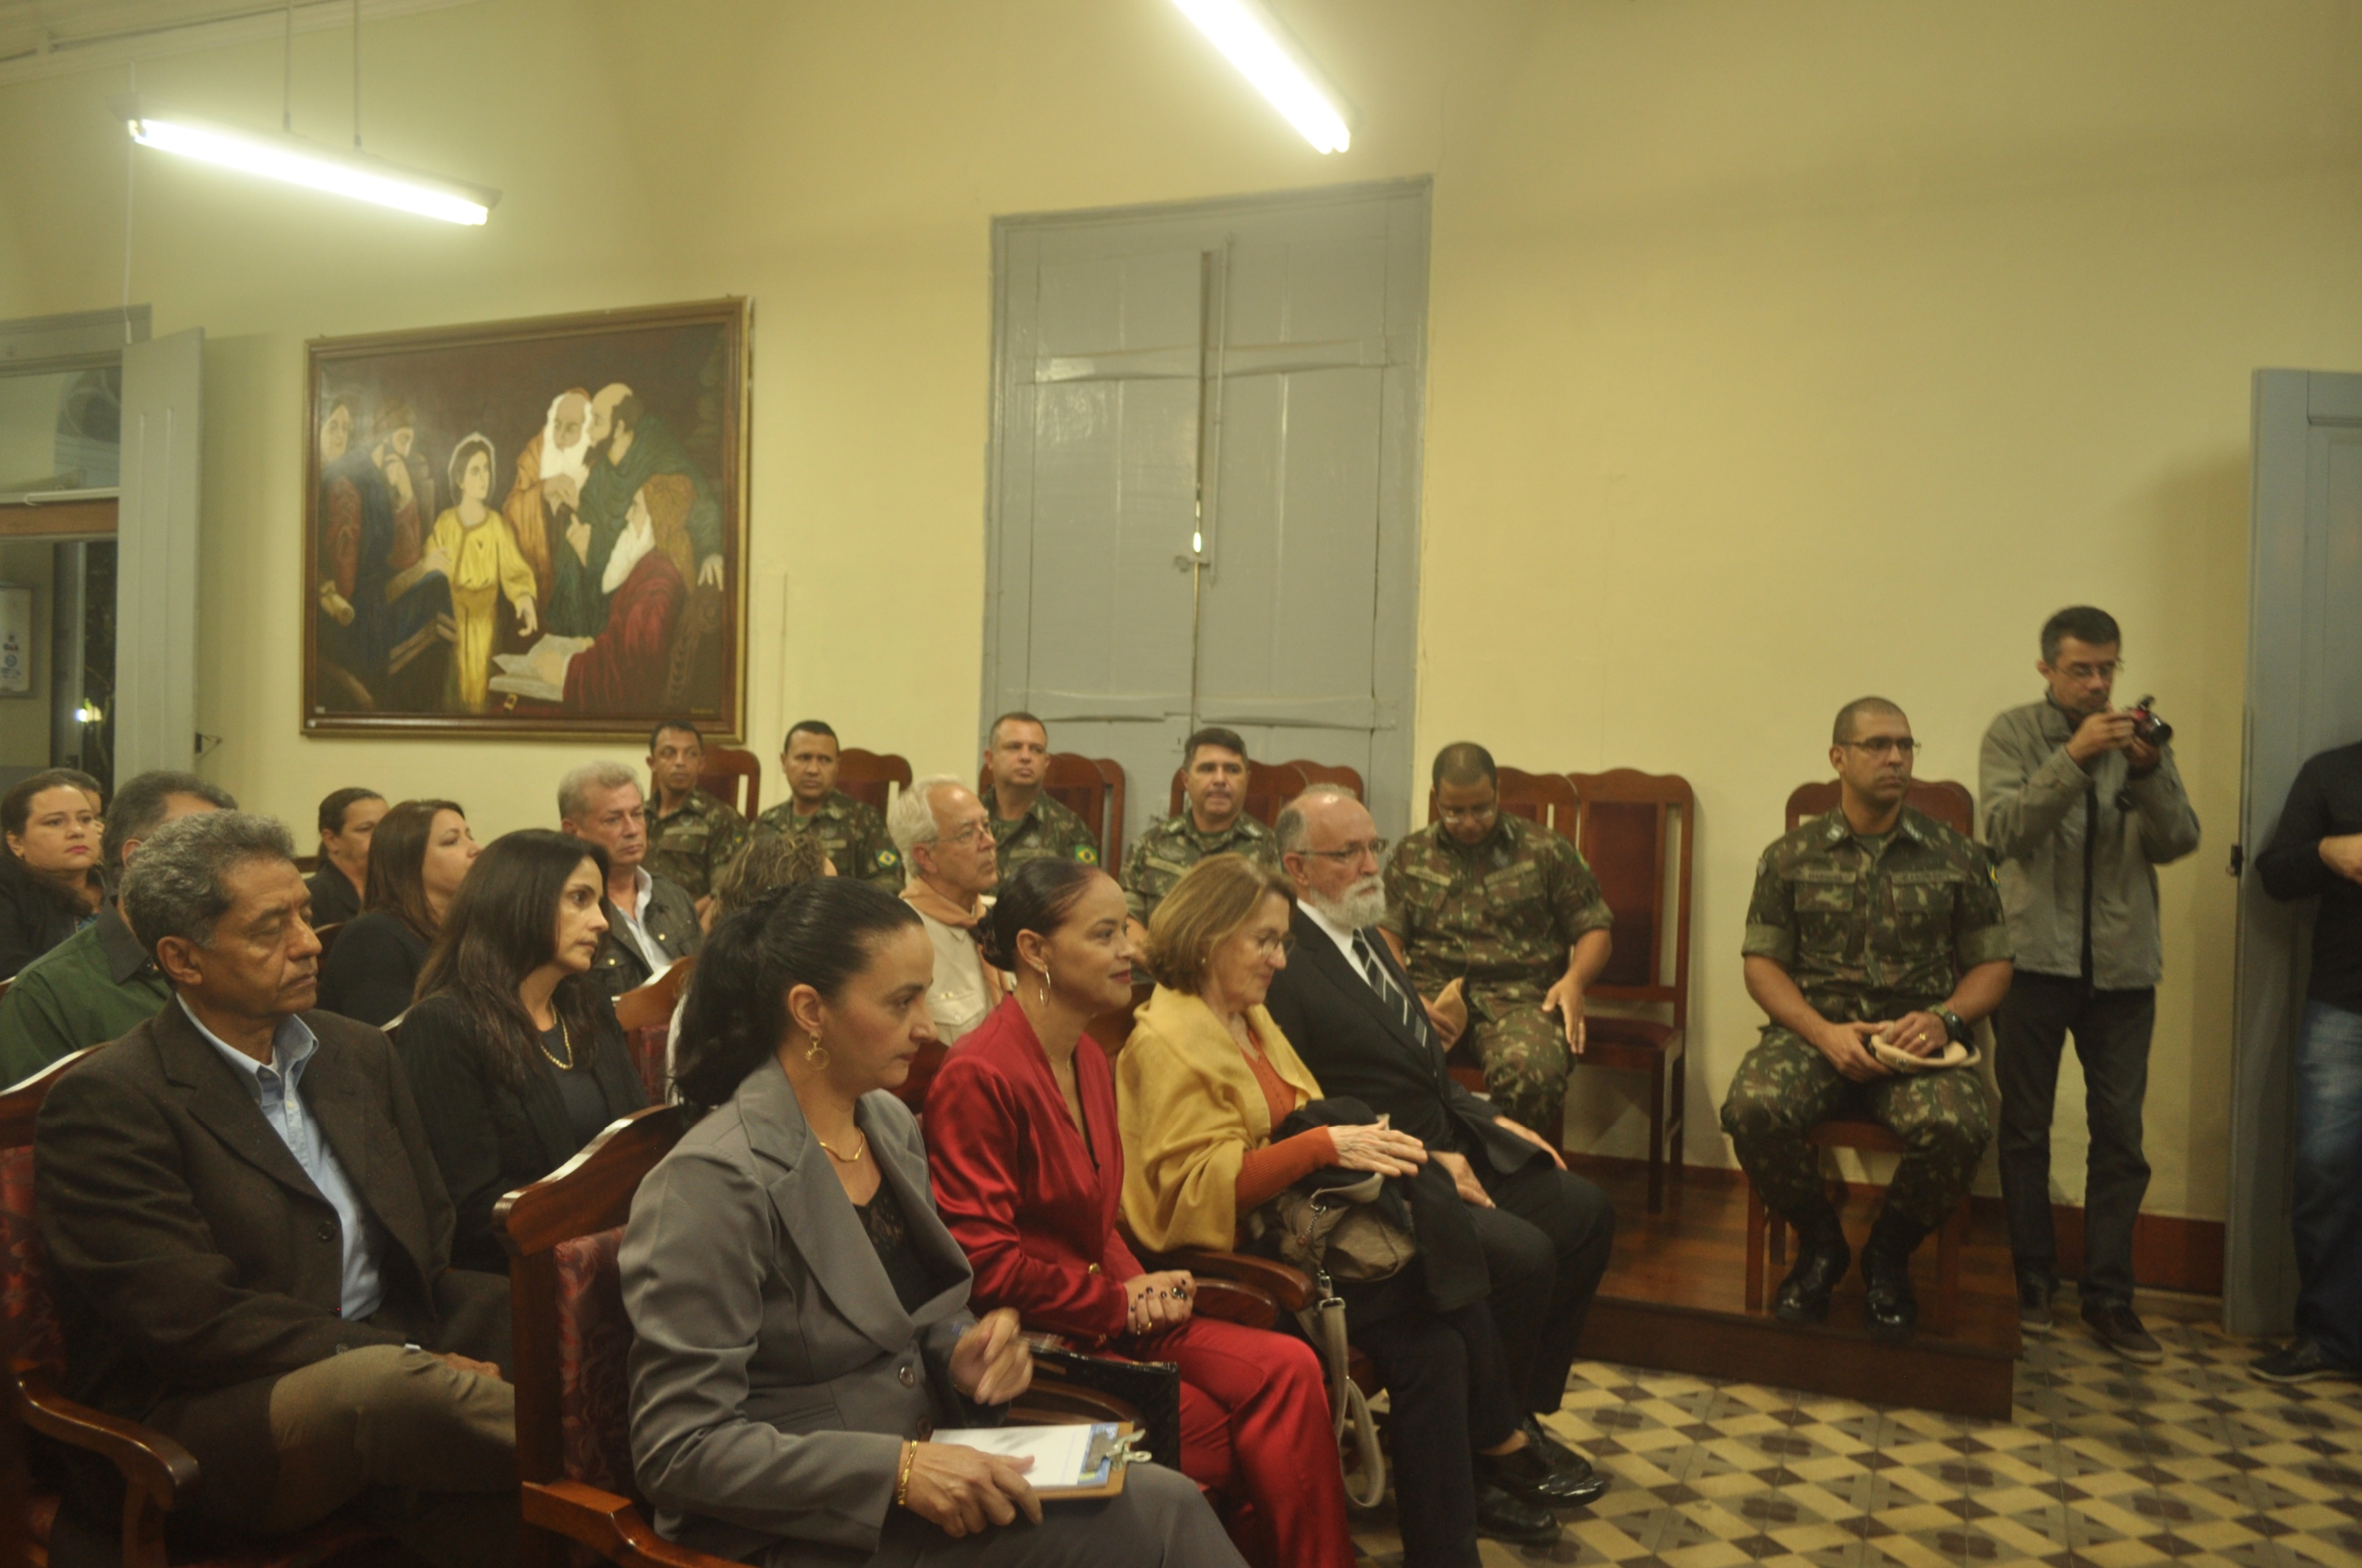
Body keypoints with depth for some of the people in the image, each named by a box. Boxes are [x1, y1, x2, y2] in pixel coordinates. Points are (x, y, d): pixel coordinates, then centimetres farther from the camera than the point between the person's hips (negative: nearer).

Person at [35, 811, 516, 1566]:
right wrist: (409, 1362, -20)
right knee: (385, 1382, -37)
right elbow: (191, 1320, -15)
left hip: (392, 1376, 6)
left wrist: (442, 1356, -4)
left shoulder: (358, 1052, 13)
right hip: (196, 1420, -6)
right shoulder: (105, 1102, -7)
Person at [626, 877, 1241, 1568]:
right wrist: (898, 1470, -26)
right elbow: (681, 1450, -20)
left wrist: (964, 1354, -4)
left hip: (923, 1454, 7)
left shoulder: (890, 1121, 5)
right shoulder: (712, 1181, -20)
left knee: (1164, 1500, -16)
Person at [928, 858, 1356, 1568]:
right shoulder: (980, 1076, -19)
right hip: (1033, 1341, -8)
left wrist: (1138, 1282, -1)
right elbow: (985, 1260, -19)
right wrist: (1119, 1302, -12)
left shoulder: (1091, 1060, 9)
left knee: (1289, 1368, -12)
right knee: (1260, 1442, -15)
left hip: (1107, 1314, 8)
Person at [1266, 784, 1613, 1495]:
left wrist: (1491, 1119, 9)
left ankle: (1523, 1415, 14)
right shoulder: (1284, 967, -16)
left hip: (1445, 1155, 10)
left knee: (1586, 1211, 3)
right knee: (1523, 1255, -24)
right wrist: (1424, 1163, -19)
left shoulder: (1368, 939, 16)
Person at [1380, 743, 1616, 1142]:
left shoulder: (1545, 851, 13)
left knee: (1530, 1071, -37)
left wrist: (1574, 980, -8)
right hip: (1432, 992, 1)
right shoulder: (1410, 855, 18)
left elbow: (1595, 928, 13)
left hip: (1519, 995, -1)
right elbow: (1386, 934, 8)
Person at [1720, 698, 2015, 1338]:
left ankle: (1889, 1253, 1)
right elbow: (1763, 963, 5)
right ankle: (1820, 1244, 1)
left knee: (1956, 1129, -33)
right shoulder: (1791, 856, 9)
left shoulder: (1955, 857, 10)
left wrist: (1944, 1018, -10)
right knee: (1752, 1110, -31)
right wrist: (1823, 1033, -12)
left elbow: (1992, 963, 11)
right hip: (1814, 1030, 0)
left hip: (1917, 1040, 0)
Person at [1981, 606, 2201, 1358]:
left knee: (2120, 1135, 3)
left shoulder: (2141, 739, 8)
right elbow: (2004, 831, -12)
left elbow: (2178, 842, 0)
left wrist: (2148, 771, -16)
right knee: (2026, 1127, 7)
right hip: (2035, 956, -2)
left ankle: (2109, 1297, 11)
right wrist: (2075, 759, -23)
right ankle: (2032, 1280, 19)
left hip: (2123, 963, 2)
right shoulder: (2013, 734, 1)